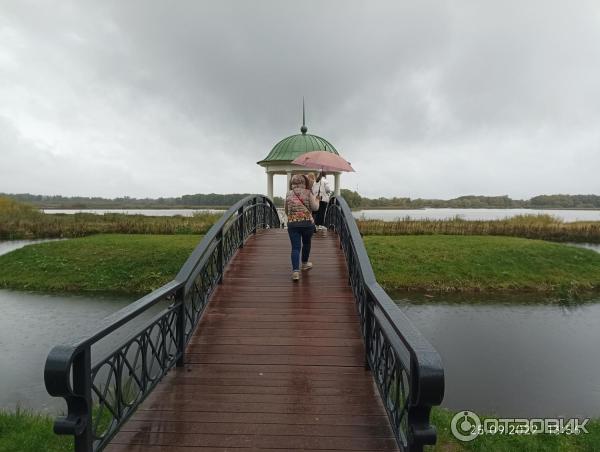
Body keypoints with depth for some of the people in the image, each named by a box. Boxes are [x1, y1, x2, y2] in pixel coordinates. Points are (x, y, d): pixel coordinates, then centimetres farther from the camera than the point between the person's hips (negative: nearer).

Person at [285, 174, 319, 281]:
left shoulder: (289, 194, 8)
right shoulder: (308, 193, -1)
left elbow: (286, 211, 15)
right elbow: (315, 207, -7)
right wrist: (317, 200, 12)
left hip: (292, 224, 1)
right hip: (307, 223, -1)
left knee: (295, 248, 1)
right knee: (306, 243, 21)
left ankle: (295, 271, -11)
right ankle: (304, 263, 40)